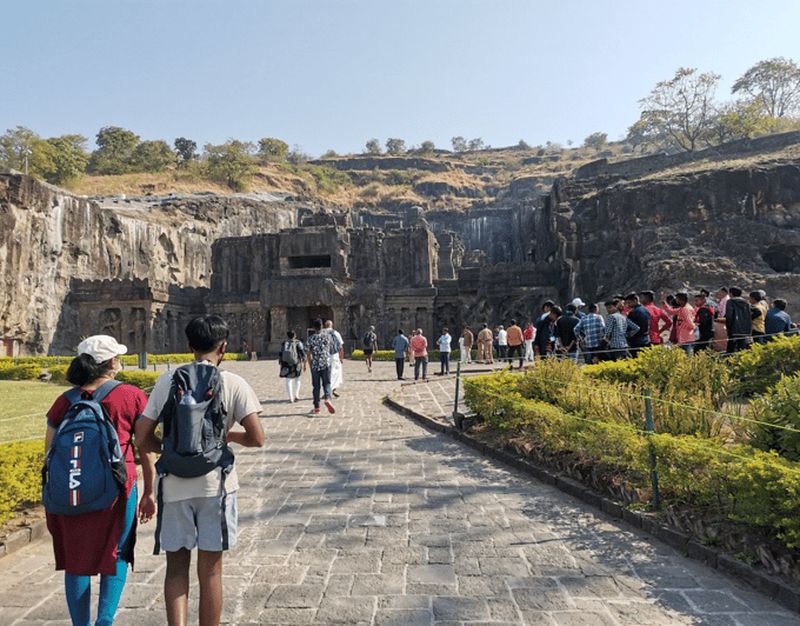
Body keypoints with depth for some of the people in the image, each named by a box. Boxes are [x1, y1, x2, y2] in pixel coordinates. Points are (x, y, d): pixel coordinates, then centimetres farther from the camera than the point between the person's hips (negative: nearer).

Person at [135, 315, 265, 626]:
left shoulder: (167, 381, 0)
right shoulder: (233, 384, -7)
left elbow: (142, 438, 0)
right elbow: (257, 438, -11)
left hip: (174, 486, 2)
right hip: (215, 484, -1)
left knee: (176, 566, 16)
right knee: (210, 570, 12)